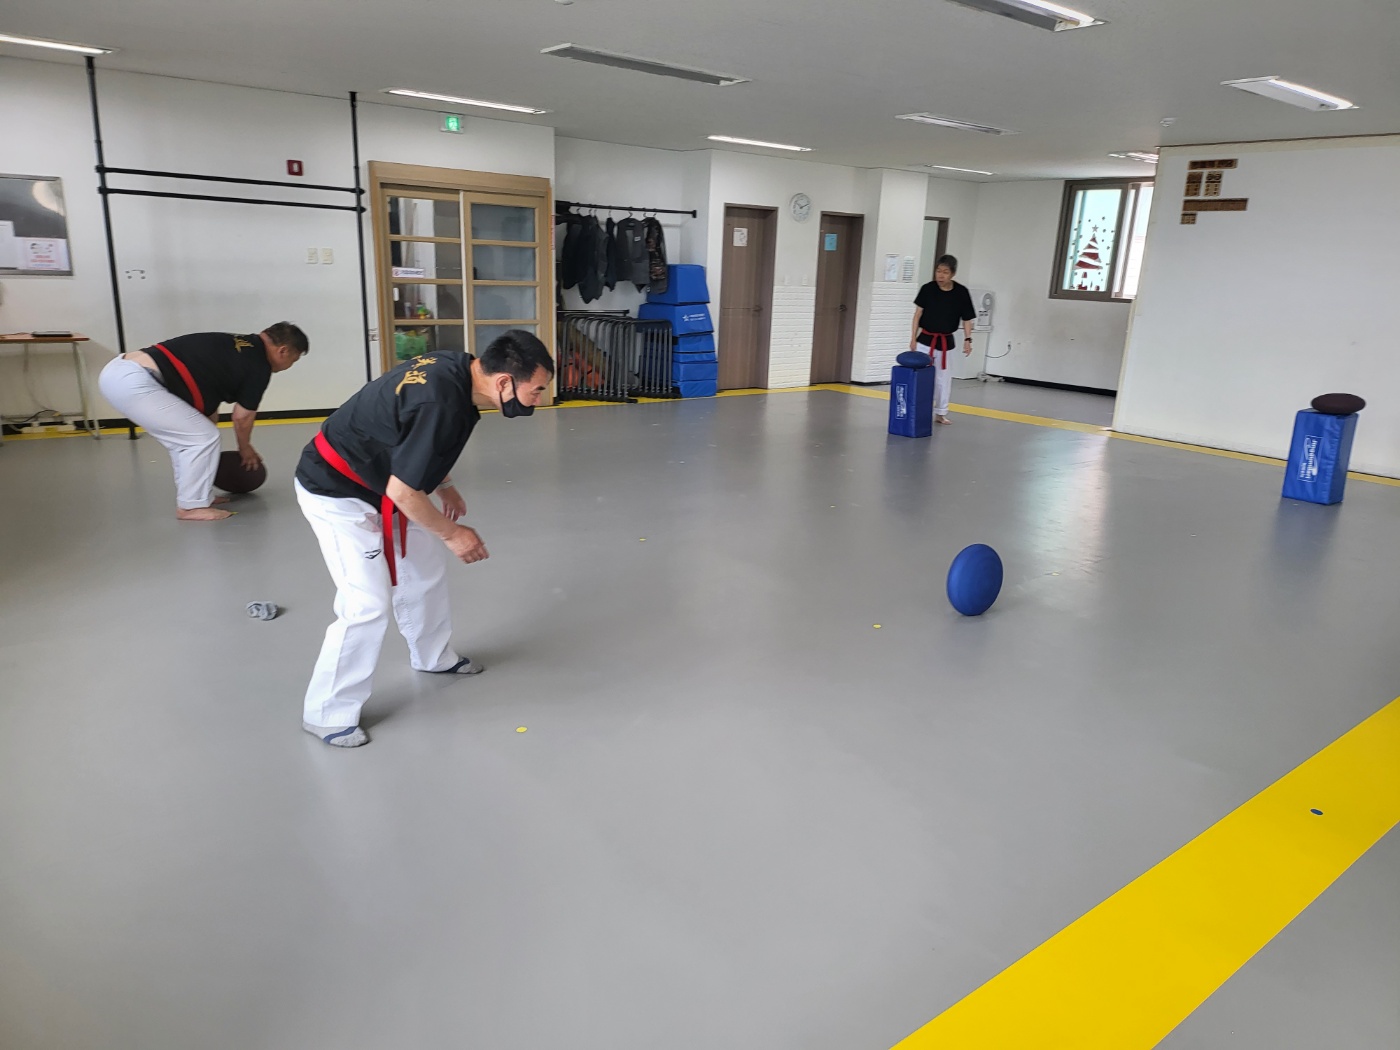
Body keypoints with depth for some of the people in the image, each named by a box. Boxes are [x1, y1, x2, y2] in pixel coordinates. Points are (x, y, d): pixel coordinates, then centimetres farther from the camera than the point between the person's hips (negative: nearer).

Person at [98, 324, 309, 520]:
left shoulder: (237, 348, 21)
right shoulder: (258, 365, -5)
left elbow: (207, 397, 27)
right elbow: (242, 417, 5)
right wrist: (246, 449, 26)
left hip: (118, 370, 10)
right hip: (133, 382, -10)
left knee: (186, 438, 21)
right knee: (203, 438, 0)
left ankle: (195, 497, 30)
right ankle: (191, 506, 11)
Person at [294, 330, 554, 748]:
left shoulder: (456, 368, -6)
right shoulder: (442, 405, -34)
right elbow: (402, 491, -29)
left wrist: (443, 487, 12)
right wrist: (451, 532, -15)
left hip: (374, 479, 10)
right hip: (337, 493, -10)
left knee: (426, 564, 18)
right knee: (368, 604, -11)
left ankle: (433, 656, 40)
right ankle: (327, 713, 7)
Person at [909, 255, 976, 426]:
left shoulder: (961, 293, -9)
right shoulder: (928, 289, -9)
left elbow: (966, 319, -1)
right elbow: (918, 314, -1)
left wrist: (967, 339, -10)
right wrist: (913, 338, -2)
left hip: (946, 341, 1)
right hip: (925, 339, -1)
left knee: (943, 378, 12)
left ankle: (940, 413, 26)